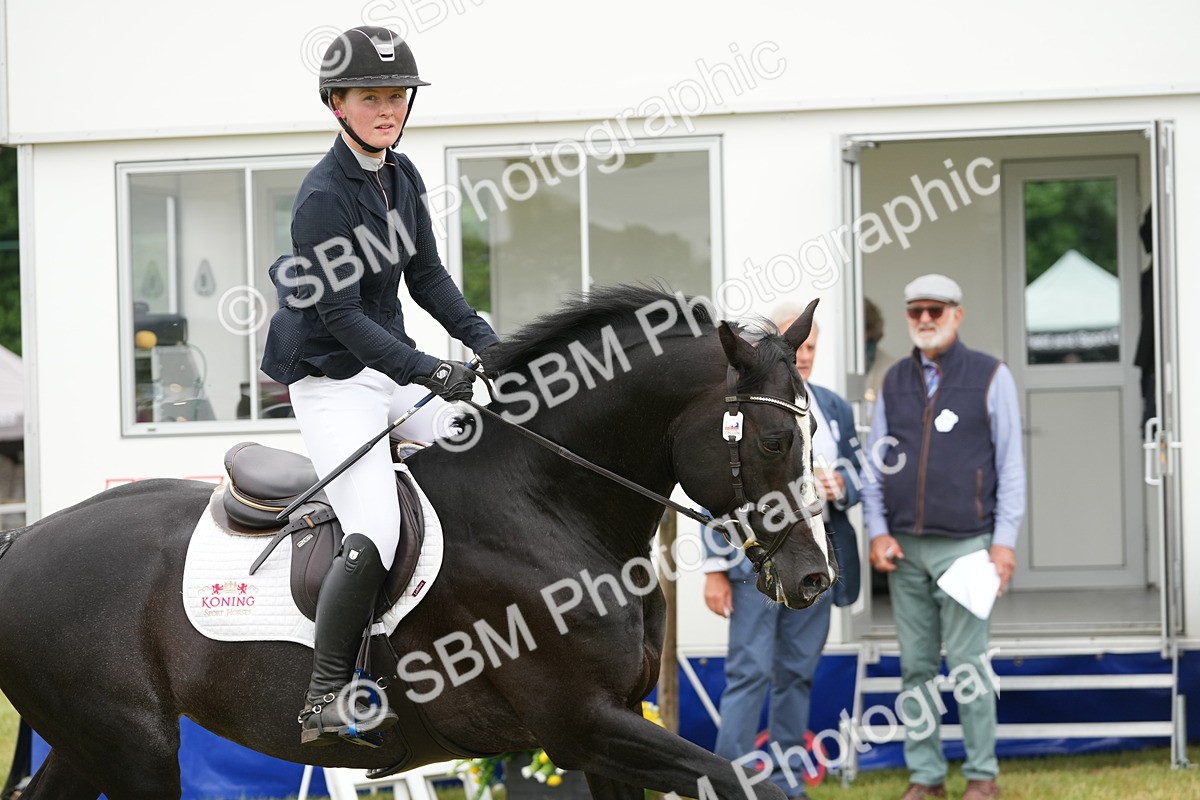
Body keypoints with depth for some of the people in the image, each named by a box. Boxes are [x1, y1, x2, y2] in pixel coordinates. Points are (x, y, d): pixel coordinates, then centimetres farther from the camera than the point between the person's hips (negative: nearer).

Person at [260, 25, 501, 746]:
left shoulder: (402, 176, 6)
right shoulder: (324, 197, -20)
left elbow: (426, 275, 12)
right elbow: (340, 315, -23)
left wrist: (481, 336, -3)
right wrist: (428, 372, -29)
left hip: (391, 366, 9)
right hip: (331, 380, -9)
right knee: (375, 535, -20)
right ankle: (325, 702, -16)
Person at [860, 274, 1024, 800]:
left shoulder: (990, 376, 2)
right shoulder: (895, 381, 13)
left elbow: (1010, 465, 0)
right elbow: (874, 463, 15)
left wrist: (1004, 541, -6)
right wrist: (877, 532, 2)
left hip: (964, 545, -4)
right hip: (905, 548, 4)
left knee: (967, 664, -6)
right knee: (916, 666, 5)